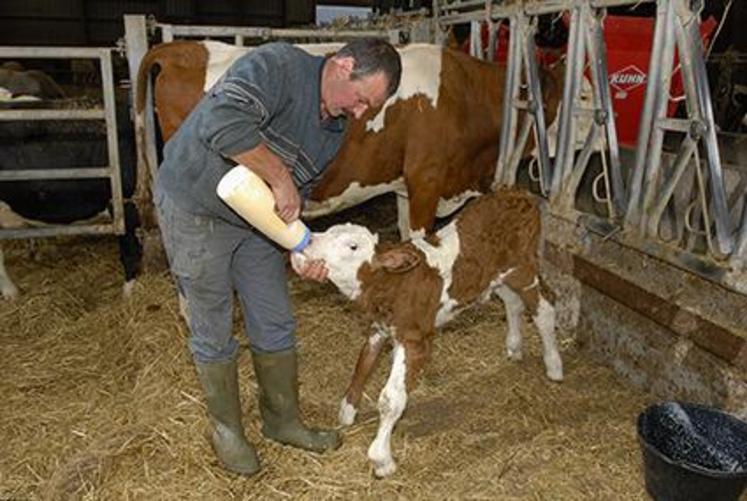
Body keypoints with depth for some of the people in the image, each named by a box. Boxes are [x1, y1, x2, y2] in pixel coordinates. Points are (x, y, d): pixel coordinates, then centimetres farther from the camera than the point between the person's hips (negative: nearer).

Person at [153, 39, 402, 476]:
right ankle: (227, 430, 28)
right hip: (193, 207, -7)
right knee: (214, 331, 6)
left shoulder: (335, 130, 1)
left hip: (255, 219, 7)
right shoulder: (278, 66, -24)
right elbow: (223, 122, -40)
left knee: (276, 324, 11)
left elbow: (298, 192, 6)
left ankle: (282, 420, 32)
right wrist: (280, 177, -34)